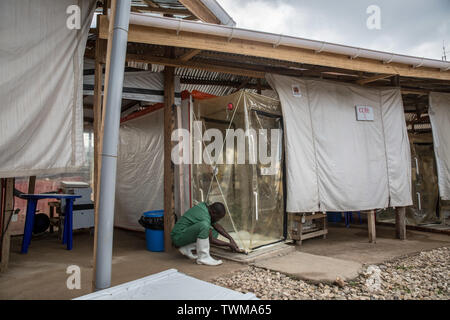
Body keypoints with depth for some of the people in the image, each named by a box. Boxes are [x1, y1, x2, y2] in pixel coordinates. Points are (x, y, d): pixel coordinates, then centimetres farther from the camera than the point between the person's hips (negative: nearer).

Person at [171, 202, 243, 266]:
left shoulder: (204, 206, 2)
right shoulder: (204, 217, -24)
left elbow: (216, 225, 12)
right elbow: (211, 240, -16)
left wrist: (230, 238, 7)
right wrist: (229, 245, -6)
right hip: (178, 236, -10)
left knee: (215, 233, 4)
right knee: (204, 225, -33)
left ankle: (187, 248, 3)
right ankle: (203, 257, -20)